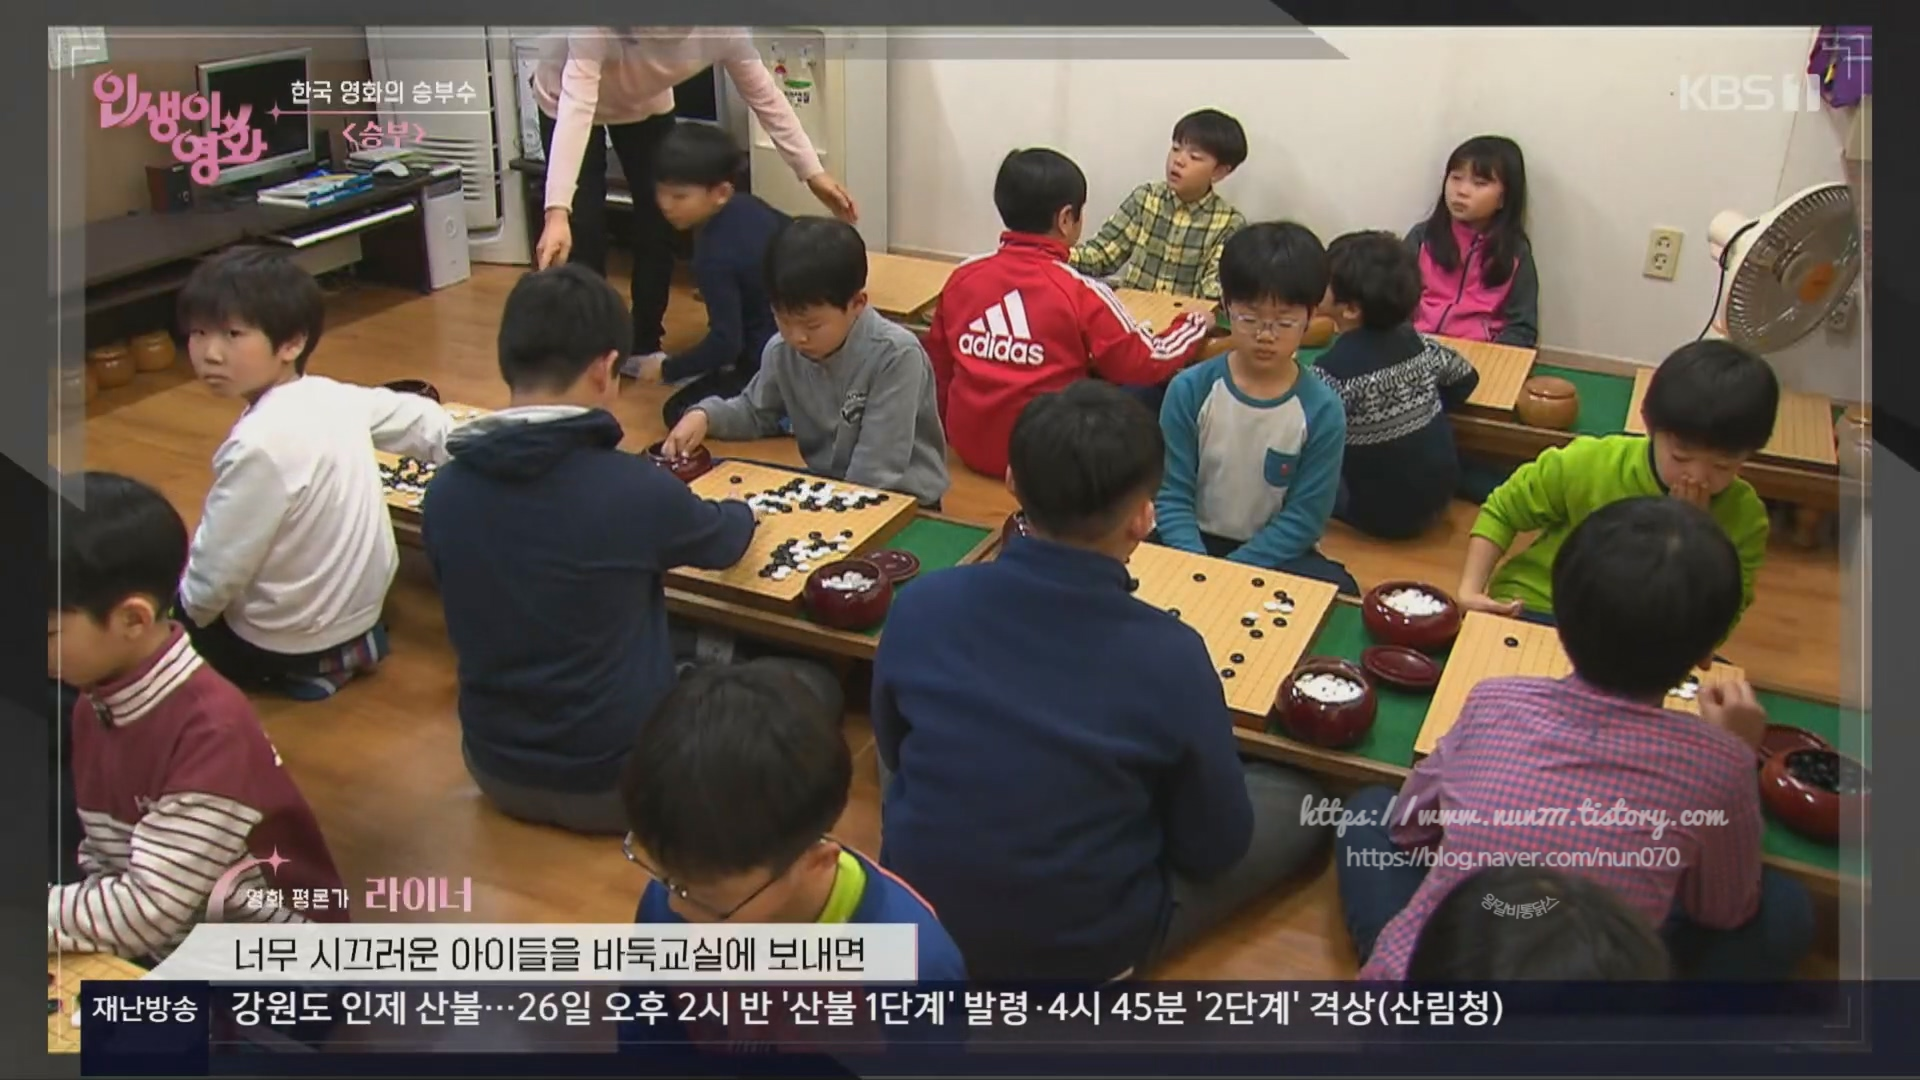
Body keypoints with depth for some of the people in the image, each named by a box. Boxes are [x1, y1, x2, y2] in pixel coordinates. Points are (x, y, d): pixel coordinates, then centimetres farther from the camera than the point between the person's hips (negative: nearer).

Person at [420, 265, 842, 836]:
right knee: (814, 683, 13)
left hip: (495, 767, 6)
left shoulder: (443, 493, -10)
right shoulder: (632, 489, -24)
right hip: (619, 779, -6)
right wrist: (741, 511, 23)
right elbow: (726, 541, -1)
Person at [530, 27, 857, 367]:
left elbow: (765, 97, -20)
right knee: (584, 234, -7)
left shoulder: (722, 27, -34)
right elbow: (576, 107, -52)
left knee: (658, 225, 3)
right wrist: (557, 212, -62)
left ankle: (644, 346, 21)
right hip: (567, 101, -4)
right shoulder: (599, 26, -46)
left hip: (646, 103, 4)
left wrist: (813, 172, -21)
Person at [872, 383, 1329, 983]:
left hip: (918, 924, 4)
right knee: (1298, 803, 14)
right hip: (1088, 952, -4)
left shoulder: (922, 606, -18)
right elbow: (1214, 847, -10)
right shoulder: (1169, 655, -27)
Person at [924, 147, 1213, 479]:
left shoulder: (963, 277, -2)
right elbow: (1147, 362, -4)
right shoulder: (1080, 293, -15)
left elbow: (938, 370, 8)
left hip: (969, 445, 5)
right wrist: (1197, 324, 14)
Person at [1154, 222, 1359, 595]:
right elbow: (1172, 496, -8)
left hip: (1276, 553, 0)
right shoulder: (1190, 390, -9)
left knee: (1338, 591, -27)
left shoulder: (1322, 409, -11)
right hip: (1197, 544, 0)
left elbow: (1305, 516, -10)